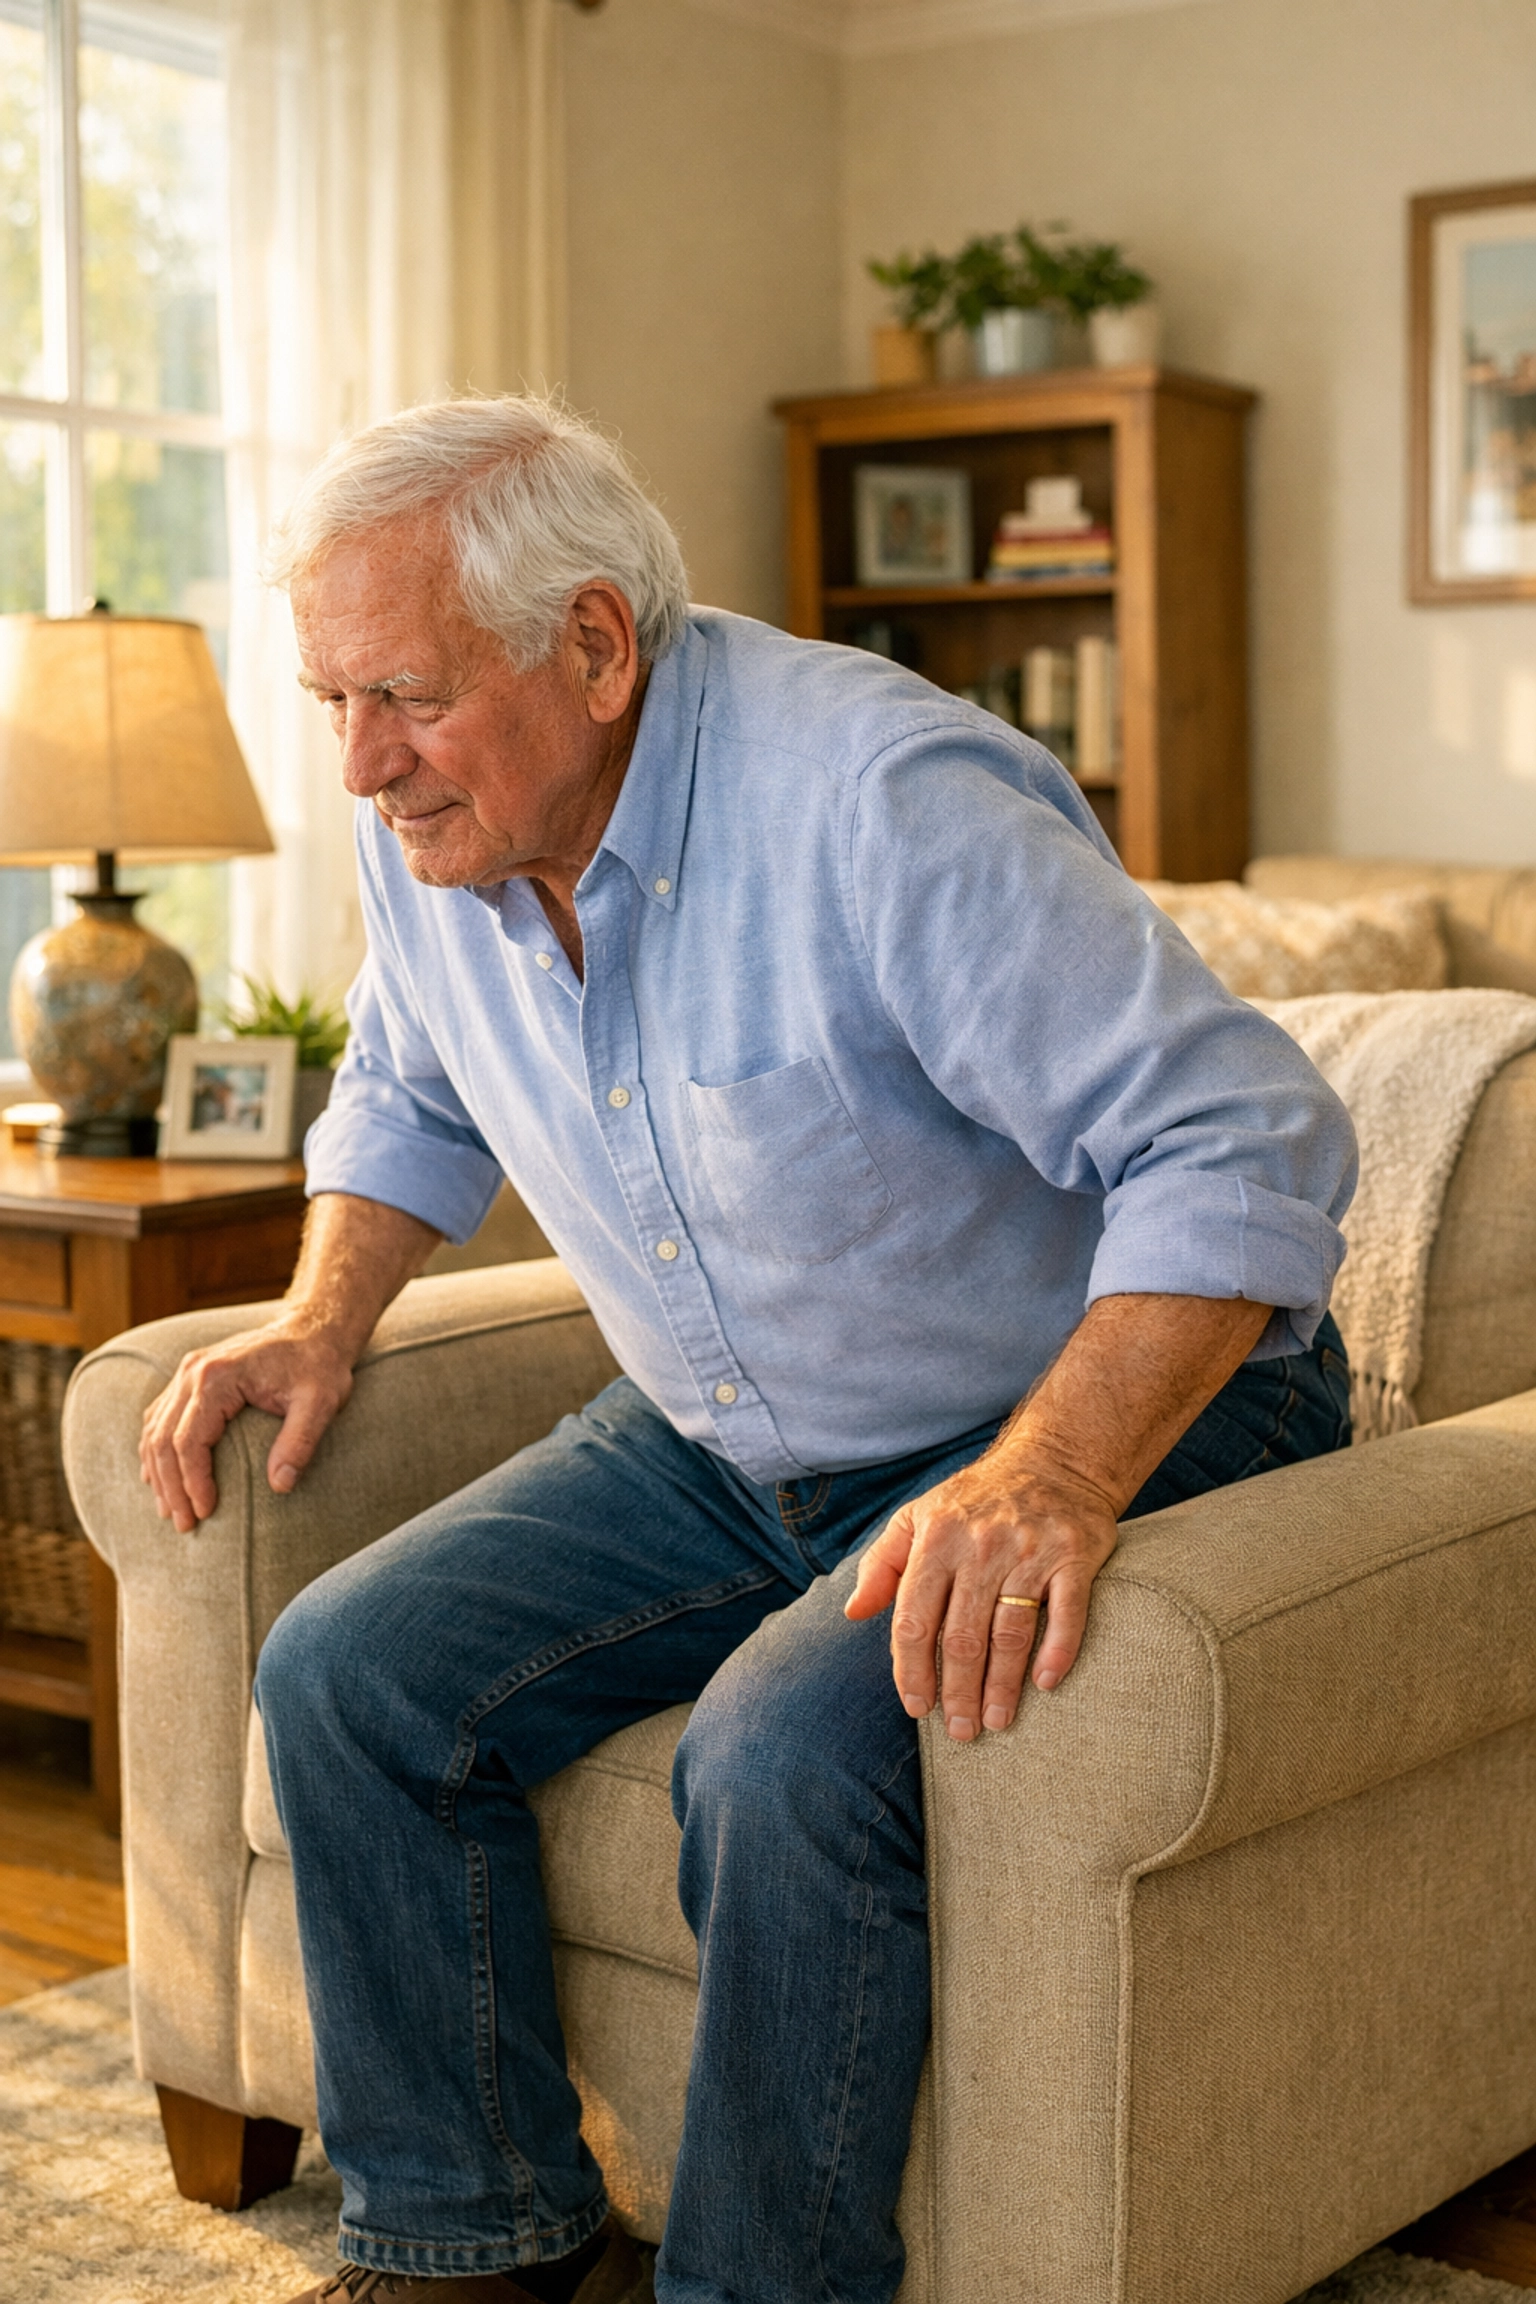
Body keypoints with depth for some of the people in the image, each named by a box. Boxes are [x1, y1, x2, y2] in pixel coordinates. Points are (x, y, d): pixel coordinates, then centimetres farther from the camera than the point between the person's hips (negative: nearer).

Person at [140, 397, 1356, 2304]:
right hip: (726, 1449, 7)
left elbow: (1248, 1145, -29)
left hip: (1113, 1419, -7)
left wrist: (1050, 1480, -42)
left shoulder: (880, 801, -27)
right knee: (347, 1675, -8)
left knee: (783, 1761, -32)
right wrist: (322, 1317, 2)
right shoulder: (426, 834, -4)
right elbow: (411, 1099, 19)